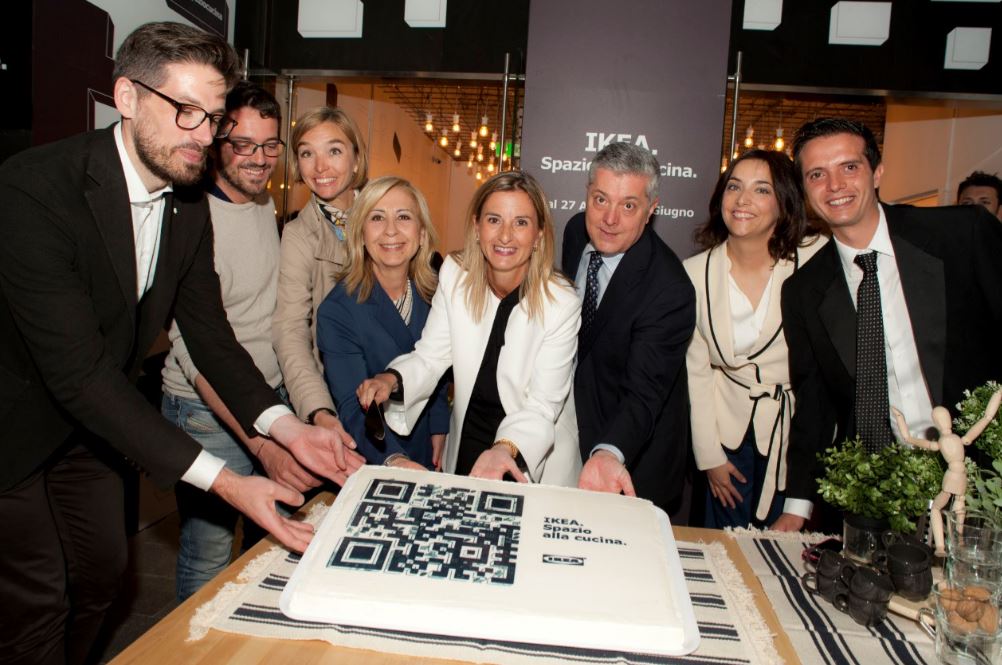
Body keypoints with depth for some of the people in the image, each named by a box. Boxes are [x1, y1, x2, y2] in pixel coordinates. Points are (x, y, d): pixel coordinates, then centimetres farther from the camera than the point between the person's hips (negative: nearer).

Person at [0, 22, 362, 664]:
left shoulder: (190, 205, -7)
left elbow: (209, 331, -4)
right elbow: (77, 371, -34)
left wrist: (289, 429, -18)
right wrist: (224, 481, -38)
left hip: (87, 419, 7)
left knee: (102, 572, 16)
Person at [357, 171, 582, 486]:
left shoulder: (562, 305, -17)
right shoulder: (454, 275, -7)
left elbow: (542, 404, -17)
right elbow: (430, 356, -6)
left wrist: (506, 449, -35)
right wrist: (392, 379, -26)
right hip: (466, 444, 2)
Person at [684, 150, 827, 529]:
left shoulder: (816, 259, -13)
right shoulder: (695, 273, -7)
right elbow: (695, 371, -3)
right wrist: (709, 456, -3)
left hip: (799, 428, -1)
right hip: (729, 428, 1)